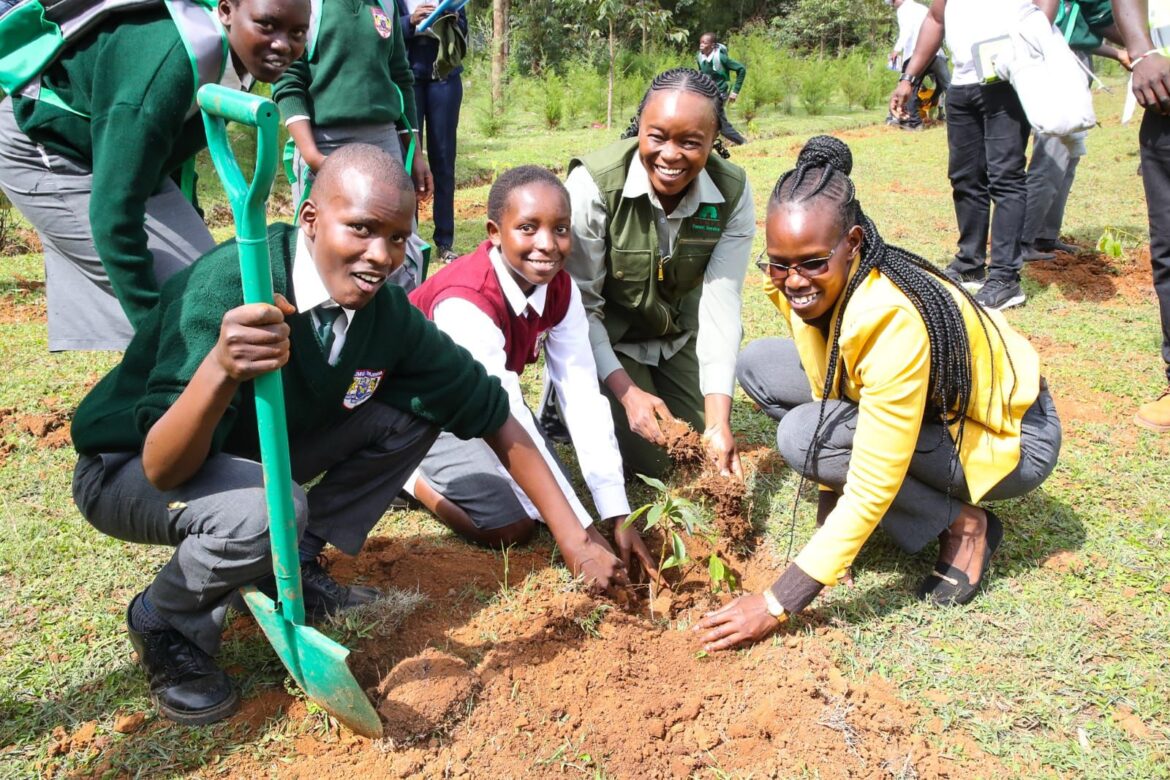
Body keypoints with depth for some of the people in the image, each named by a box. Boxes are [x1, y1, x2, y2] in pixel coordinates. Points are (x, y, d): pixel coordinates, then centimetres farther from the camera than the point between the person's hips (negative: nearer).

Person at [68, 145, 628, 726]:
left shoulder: (388, 313, -16)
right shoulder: (226, 286, -32)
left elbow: (491, 413, -8)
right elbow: (162, 468, -34)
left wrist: (573, 537, -10)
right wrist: (221, 370, -54)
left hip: (249, 454, 5)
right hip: (127, 470, -5)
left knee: (414, 412, -8)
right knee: (266, 509, -36)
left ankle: (295, 566, 3)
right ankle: (165, 625, -4)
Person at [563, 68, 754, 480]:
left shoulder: (733, 192, -20)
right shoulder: (593, 184, -30)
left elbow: (721, 303, -22)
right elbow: (580, 304, -24)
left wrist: (718, 422, -28)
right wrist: (627, 392, -32)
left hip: (679, 333, 4)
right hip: (605, 335, -3)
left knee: (699, 449, 8)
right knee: (649, 458, -7)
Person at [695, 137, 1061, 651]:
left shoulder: (894, 319, -37)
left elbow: (871, 491, -35)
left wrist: (776, 605, -33)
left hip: (1010, 436, -7)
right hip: (930, 402, 8)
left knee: (804, 436, -29)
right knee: (757, 364, -8)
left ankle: (963, 524, -8)